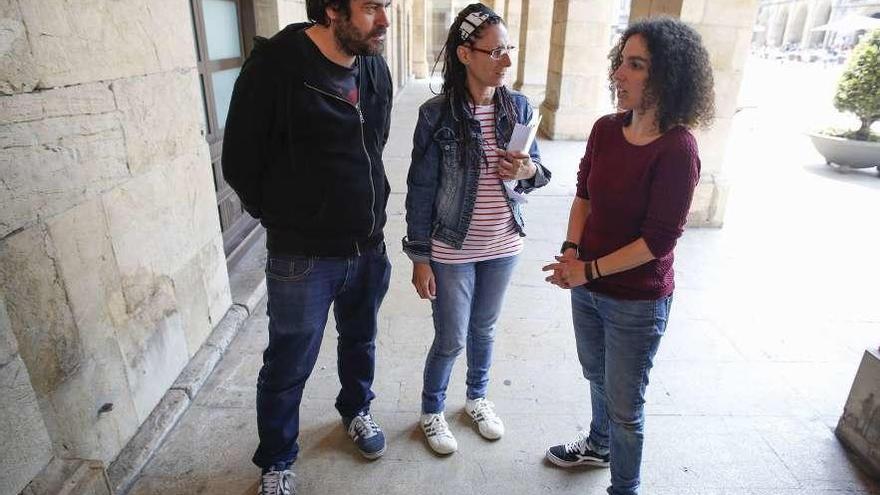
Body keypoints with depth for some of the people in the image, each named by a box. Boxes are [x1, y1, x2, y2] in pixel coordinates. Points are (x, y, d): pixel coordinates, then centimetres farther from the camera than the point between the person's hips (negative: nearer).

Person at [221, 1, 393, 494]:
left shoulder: (377, 68, 1)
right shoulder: (277, 64, -16)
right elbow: (240, 161, -8)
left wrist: (361, 210, 13)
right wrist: (287, 218, 3)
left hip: (370, 248, 5)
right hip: (303, 259, -5)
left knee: (361, 341, 24)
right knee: (288, 367, 12)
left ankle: (356, 410, 53)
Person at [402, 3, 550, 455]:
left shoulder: (518, 107, -3)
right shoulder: (437, 114, -15)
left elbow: (537, 171, 7)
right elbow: (420, 190, -10)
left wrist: (527, 170, -17)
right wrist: (419, 257, -10)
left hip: (503, 247, 4)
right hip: (452, 251, -4)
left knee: (484, 330, 22)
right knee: (451, 340, 9)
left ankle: (477, 397, 48)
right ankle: (431, 412, 37)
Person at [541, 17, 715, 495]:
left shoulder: (676, 149, -21)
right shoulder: (606, 129, -4)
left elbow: (658, 240, -19)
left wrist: (590, 270, -17)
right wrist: (571, 252, -8)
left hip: (637, 302, -6)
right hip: (587, 286, 6)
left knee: (625, 404, 11)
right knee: (597, 377, 28)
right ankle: (598, 445, 55)